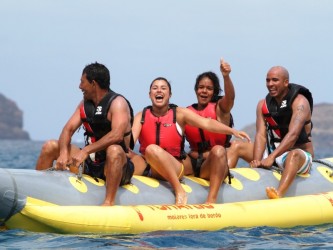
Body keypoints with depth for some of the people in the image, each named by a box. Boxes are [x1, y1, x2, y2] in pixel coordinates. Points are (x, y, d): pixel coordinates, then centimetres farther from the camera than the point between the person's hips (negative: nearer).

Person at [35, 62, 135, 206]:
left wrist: (86, 151, -34)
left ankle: (109, 202, -44)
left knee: (114, 150, -39)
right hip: (89, 164, 7)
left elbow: (117, 135, -29)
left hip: (112, 166, -7)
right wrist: (63, 153, -19)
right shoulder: (84, 104, 11)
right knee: (50, 146, 1)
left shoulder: (117, 103, -12)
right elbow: (68, 129, 2)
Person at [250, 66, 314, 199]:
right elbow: (261, 135, -8)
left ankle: (278, 194, -67)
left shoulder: (300, 102, -12)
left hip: (300, 155, -7)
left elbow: (293, 134, -25)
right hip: (273, 153, 7)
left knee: (294, 154, -41)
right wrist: (257, 161, -26)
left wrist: (271, 157, -37)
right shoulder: (263, 104, 5)